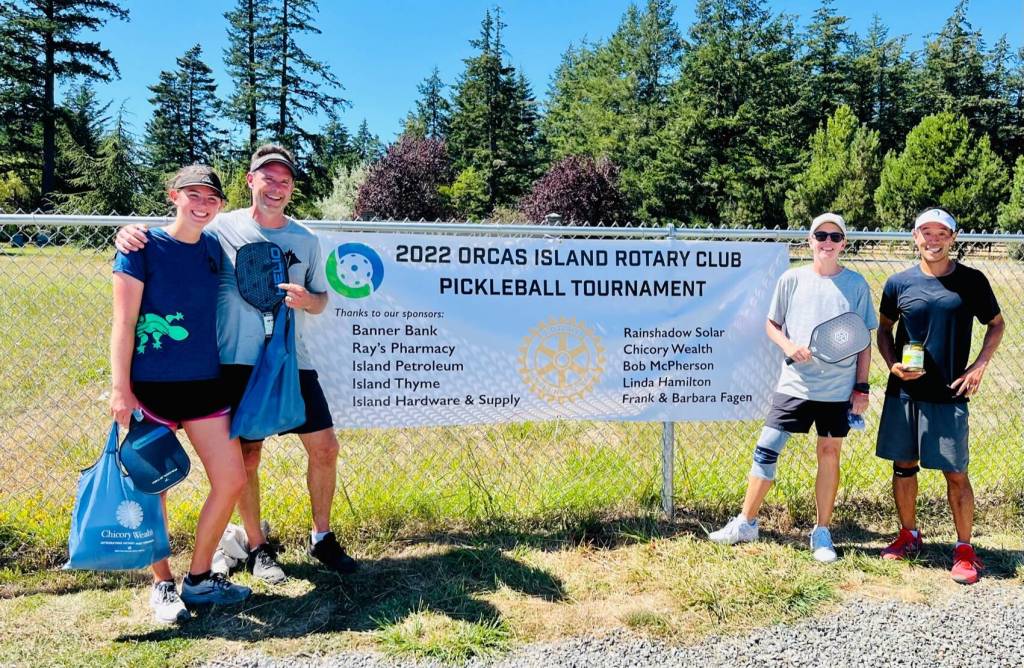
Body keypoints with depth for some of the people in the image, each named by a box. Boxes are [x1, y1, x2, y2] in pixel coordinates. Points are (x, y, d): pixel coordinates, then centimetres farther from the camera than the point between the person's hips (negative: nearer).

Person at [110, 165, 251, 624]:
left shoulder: (214, 247, 8)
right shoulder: (144, 247, -7)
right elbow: (123, 322, -9)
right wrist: (120, 388, -13)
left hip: (204, 383, 5)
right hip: (151, 386, -5)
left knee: (232, 480, 4)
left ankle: (199, 579, 22)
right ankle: (162, 586, 24)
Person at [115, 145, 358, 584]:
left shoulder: (306, 239, 8)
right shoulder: (221, 228, -2)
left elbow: (320, 301, 15)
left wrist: (306, 300, -8)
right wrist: (132, 235, -18)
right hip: (238, 363, -3)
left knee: (324, 448, 3)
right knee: (247, 458, 5)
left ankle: (322, 538, 23)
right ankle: (258, 548, 25)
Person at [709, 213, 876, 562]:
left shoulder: (856, 284, 2)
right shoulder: (791, 279, 2)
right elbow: (771, 324, 9)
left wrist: (862, 386, 1)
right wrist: (789, 345, -12)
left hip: (838, 388, 0)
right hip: (795, 383, 0)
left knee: (829, 453, 8)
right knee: (766, 449, -1)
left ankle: (821, 533, 21)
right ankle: (746, 523, 12)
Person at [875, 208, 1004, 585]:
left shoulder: (971, 281, -1)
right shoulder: (899, 284, 2)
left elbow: (996, 324, 11)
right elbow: (884, 329, 13)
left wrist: (980, 365, -2)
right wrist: (893, 365, -4)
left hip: (948, 395, -2)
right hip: (902, 393, 2)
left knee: (955, 473, 0)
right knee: (904, 466, 11)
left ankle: (965, 550, 15)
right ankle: (909, 536, 29)